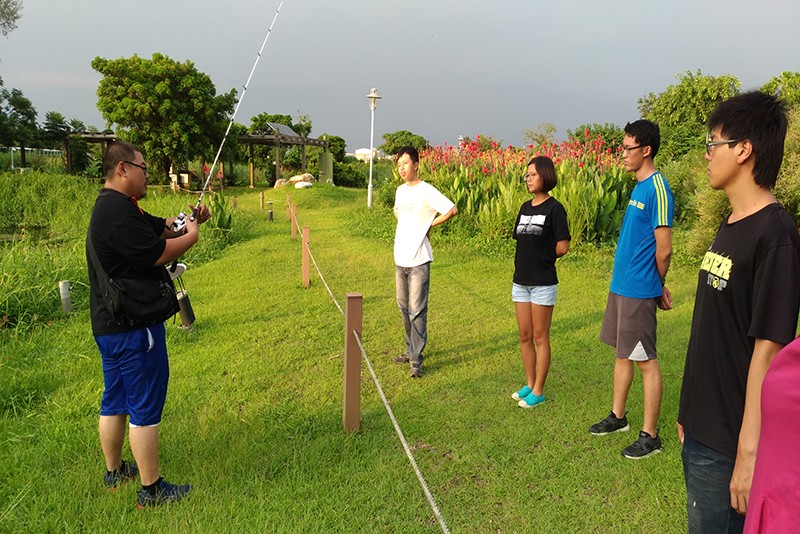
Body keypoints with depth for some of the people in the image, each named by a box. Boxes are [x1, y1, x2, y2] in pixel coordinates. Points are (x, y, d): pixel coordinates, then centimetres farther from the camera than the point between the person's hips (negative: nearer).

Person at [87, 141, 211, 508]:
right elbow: (158, 254, -23)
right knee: (145, 407, -2)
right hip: (132, 327, -11)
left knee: (115, 401, 20)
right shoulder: (118, 212, -20)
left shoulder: (116, 206, 15)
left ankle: (114, 471, 36)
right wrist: (191, 236, -7)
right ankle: (151, 489, 8)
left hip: (110, 325, 11)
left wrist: (189, 219, 1)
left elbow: (160, 227, 17)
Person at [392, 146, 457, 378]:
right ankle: (410, 350, 29)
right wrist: (406, 228, 12)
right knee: (404, 308, 15)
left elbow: (452, 210, -17)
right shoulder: (400, 191, 12)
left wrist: (429, 224, -8)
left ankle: (416, 360, -2)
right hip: (400, 258, 8)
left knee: (417, 311, -7)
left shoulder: (427, 191, -11)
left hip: (418, 261, -8)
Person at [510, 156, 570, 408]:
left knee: (540, 337, 2)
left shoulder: (554, 208, -10)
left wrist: (542, 258, 0)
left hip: (543, 283, -7)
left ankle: (538, 391, 13)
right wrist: (526, 260, 1)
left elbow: (562, 247, -14)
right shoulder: (525, 207, 11)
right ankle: (530, 384, 27)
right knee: (525, 336, 13)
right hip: (521, 280, 7)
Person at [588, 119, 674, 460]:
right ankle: (618, 416, 32)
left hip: (639, 290, -9)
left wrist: (656, 285, -1)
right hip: (621, 284, 9)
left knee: (645, 361, 0)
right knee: (622, 353, 18)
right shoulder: (638, 186, 12)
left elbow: (664, 250, -17)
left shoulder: (657, 189, -17)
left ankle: (650, 435, 12)